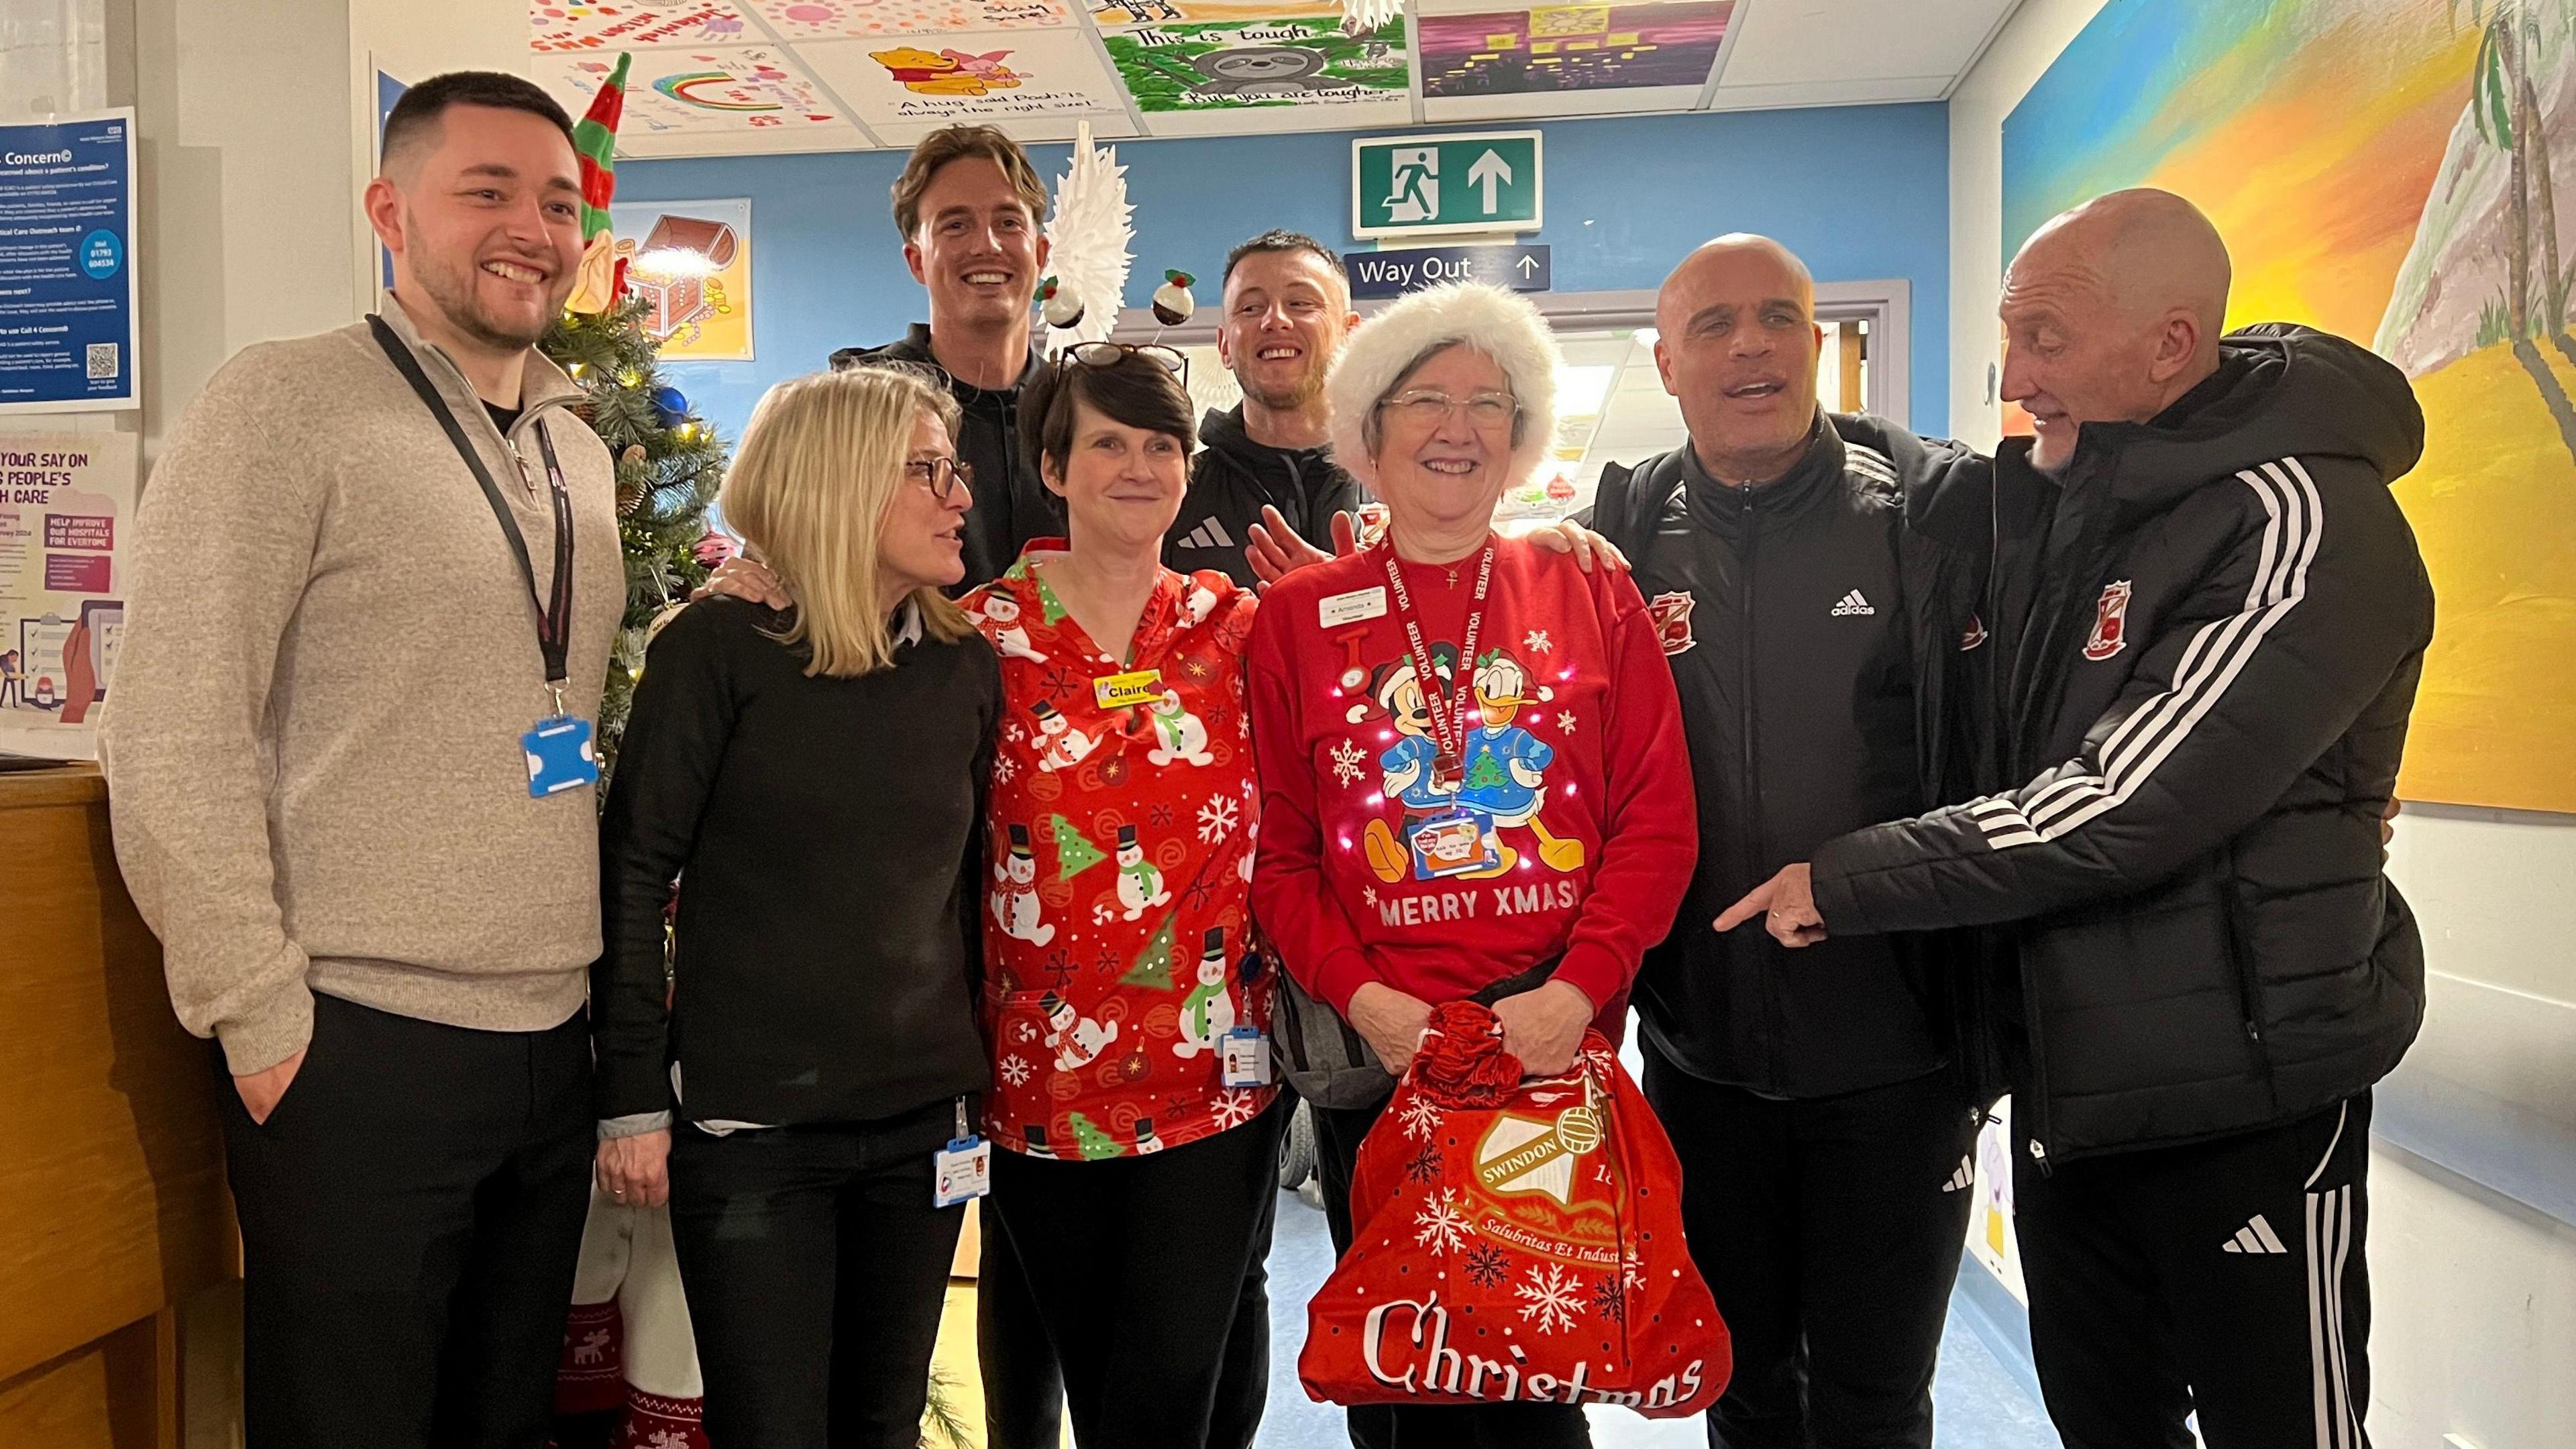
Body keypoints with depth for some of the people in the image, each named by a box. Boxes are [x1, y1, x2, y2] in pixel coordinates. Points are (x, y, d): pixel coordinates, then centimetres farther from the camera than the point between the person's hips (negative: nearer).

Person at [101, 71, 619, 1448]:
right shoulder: (285, 403, -9)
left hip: (553, 1040, 6)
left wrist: (616, 971, 13)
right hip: (359, 1049, -6)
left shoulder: (580, 452, 12)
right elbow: (172, 736, -13)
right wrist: (260, 1015, -13)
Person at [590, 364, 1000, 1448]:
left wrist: (978, 1073, 13)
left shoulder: (968, 664, 5)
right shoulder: (720, 648, -8)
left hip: (921, 1117, 5)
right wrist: (634, 1096, -9)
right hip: (749, 1123, -4)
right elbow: (633, 872, -7)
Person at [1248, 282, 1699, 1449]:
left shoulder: (1593, 595, 4)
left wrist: (1578, 988, -12)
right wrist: (1357, 994, -12)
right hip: (1371, 1049, 0)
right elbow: (1276, 848, 1)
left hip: (1558, 1043, 0)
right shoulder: (1296, 617, 4)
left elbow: (1658, 820, -1)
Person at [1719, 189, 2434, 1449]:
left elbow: (2127, 804, -24)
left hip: (2243, 1083, -7)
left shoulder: (2302, 521, -18)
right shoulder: (2059, 500, 6)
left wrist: (1847, 883, -17)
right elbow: (2008, 742, 16)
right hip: (2068, 1066, 7)